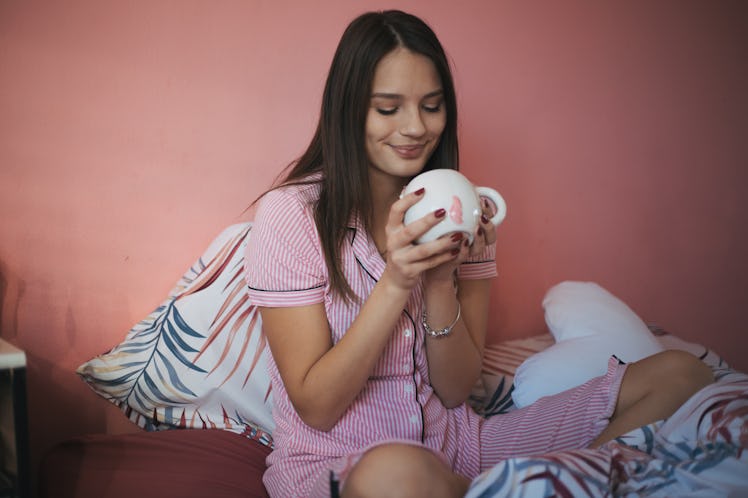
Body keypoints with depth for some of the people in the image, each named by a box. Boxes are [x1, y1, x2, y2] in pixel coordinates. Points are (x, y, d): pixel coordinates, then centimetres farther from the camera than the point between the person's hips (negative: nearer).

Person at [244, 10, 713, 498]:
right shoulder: (289, 213, -11)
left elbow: (455, 392, 0)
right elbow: (316, 408, -12)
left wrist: (440, 281, -18)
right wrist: (395, 283, -23)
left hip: (453, 444, 4)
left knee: (679, 375, -4)